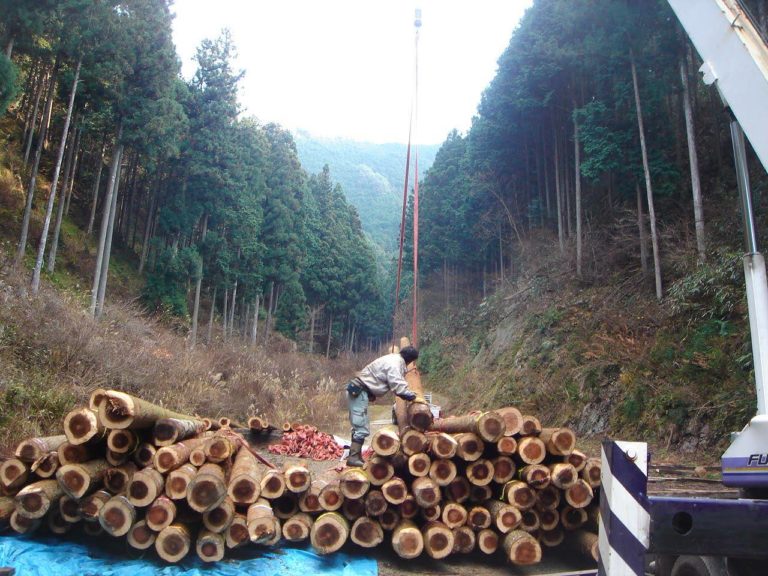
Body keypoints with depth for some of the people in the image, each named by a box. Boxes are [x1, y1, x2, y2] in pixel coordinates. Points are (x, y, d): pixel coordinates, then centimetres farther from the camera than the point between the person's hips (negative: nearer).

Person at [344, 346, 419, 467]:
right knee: (362, 428, -11)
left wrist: (410, 393, 10)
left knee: (359, 426, 14)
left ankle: (355, 455, 18)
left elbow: (397, 383, 17)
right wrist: (412, 396, -12)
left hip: (357, 391, 11)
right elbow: (399, 387, -22)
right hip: (358, 392, -11)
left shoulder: (394, 359, 17)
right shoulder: (394, 363, -15)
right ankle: (353, 457, -11)